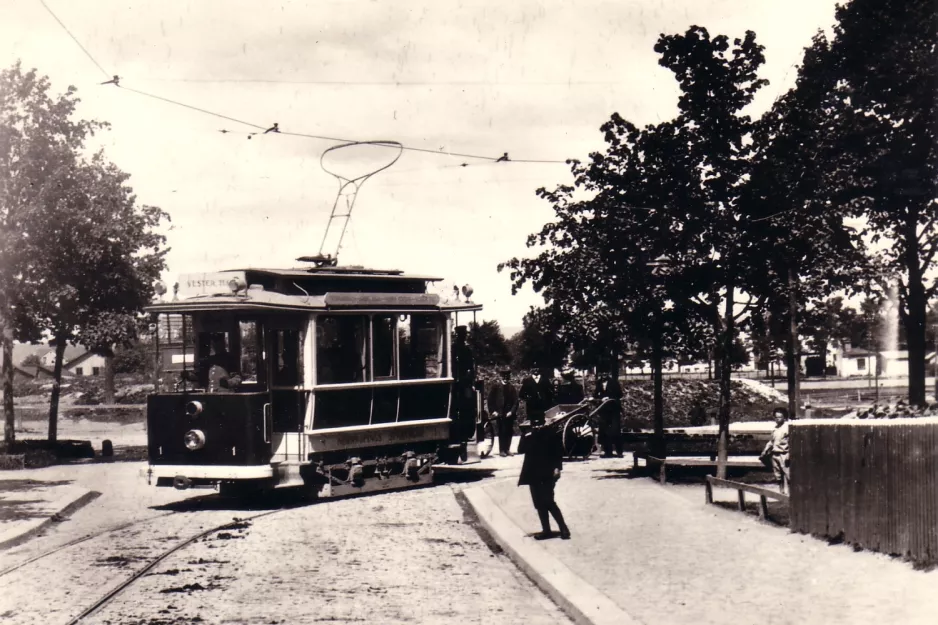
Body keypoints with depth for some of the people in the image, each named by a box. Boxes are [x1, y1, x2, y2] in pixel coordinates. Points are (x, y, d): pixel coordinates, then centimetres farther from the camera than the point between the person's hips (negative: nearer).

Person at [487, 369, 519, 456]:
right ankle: (502, 450, 4)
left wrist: (512, 411, -7)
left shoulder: (511, 387, 3)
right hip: (500, 413, -2)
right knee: (501, 432, -1)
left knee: (509, 432, 5)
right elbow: (490, 399, 0)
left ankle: (507, 449, 14)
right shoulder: (496, 386, -2)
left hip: (509, 413, 2)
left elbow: (515, 401, 3)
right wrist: (493, 411, -6)